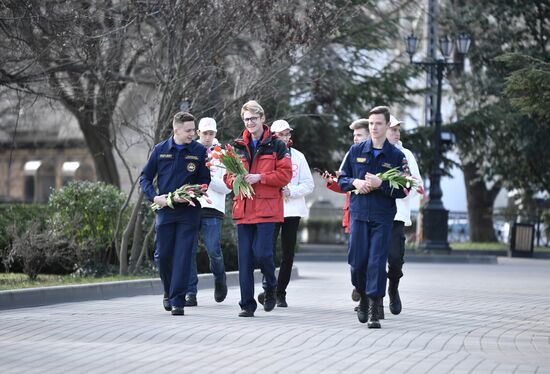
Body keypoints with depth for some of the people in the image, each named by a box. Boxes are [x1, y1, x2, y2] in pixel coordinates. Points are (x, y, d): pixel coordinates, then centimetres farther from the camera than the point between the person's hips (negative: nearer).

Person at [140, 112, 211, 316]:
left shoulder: (200, 151, 0)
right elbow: (145, 178, 9)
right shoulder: (160, 150, 4)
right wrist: (154, 197, -8)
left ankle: (178, 301, -5)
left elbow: (205, 181, 1)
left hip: (189, 211, -2)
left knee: (183, 256, -7)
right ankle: (169, 292, 27)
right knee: (163, 255, 4)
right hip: (165, 210, 2)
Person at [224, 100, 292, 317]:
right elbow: (228, 175, 19)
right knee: (245, 258, 2)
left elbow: (285, 175, -4)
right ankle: (247, 305, 7)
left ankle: (271, 287, 17)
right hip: (243, 208, 4)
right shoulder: (237, 146, 14)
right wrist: (235, 180, -4)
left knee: (262, 253, -12)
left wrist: (260, 177, -14)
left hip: (267, 208, -4)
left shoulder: (276, 145, 2)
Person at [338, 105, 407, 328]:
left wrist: (381, 184, -15)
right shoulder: (356, 151, 8)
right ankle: (363, 299, 27)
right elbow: (342, 180, 14)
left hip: (383, 217, -2)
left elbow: (402, 191, 0)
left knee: (377, 261, -8)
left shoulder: (397, 156, 3)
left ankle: (373, 312, -7)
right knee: (357, 260, 1)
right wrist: (355, 182, -7)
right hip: (358, 213, 2)